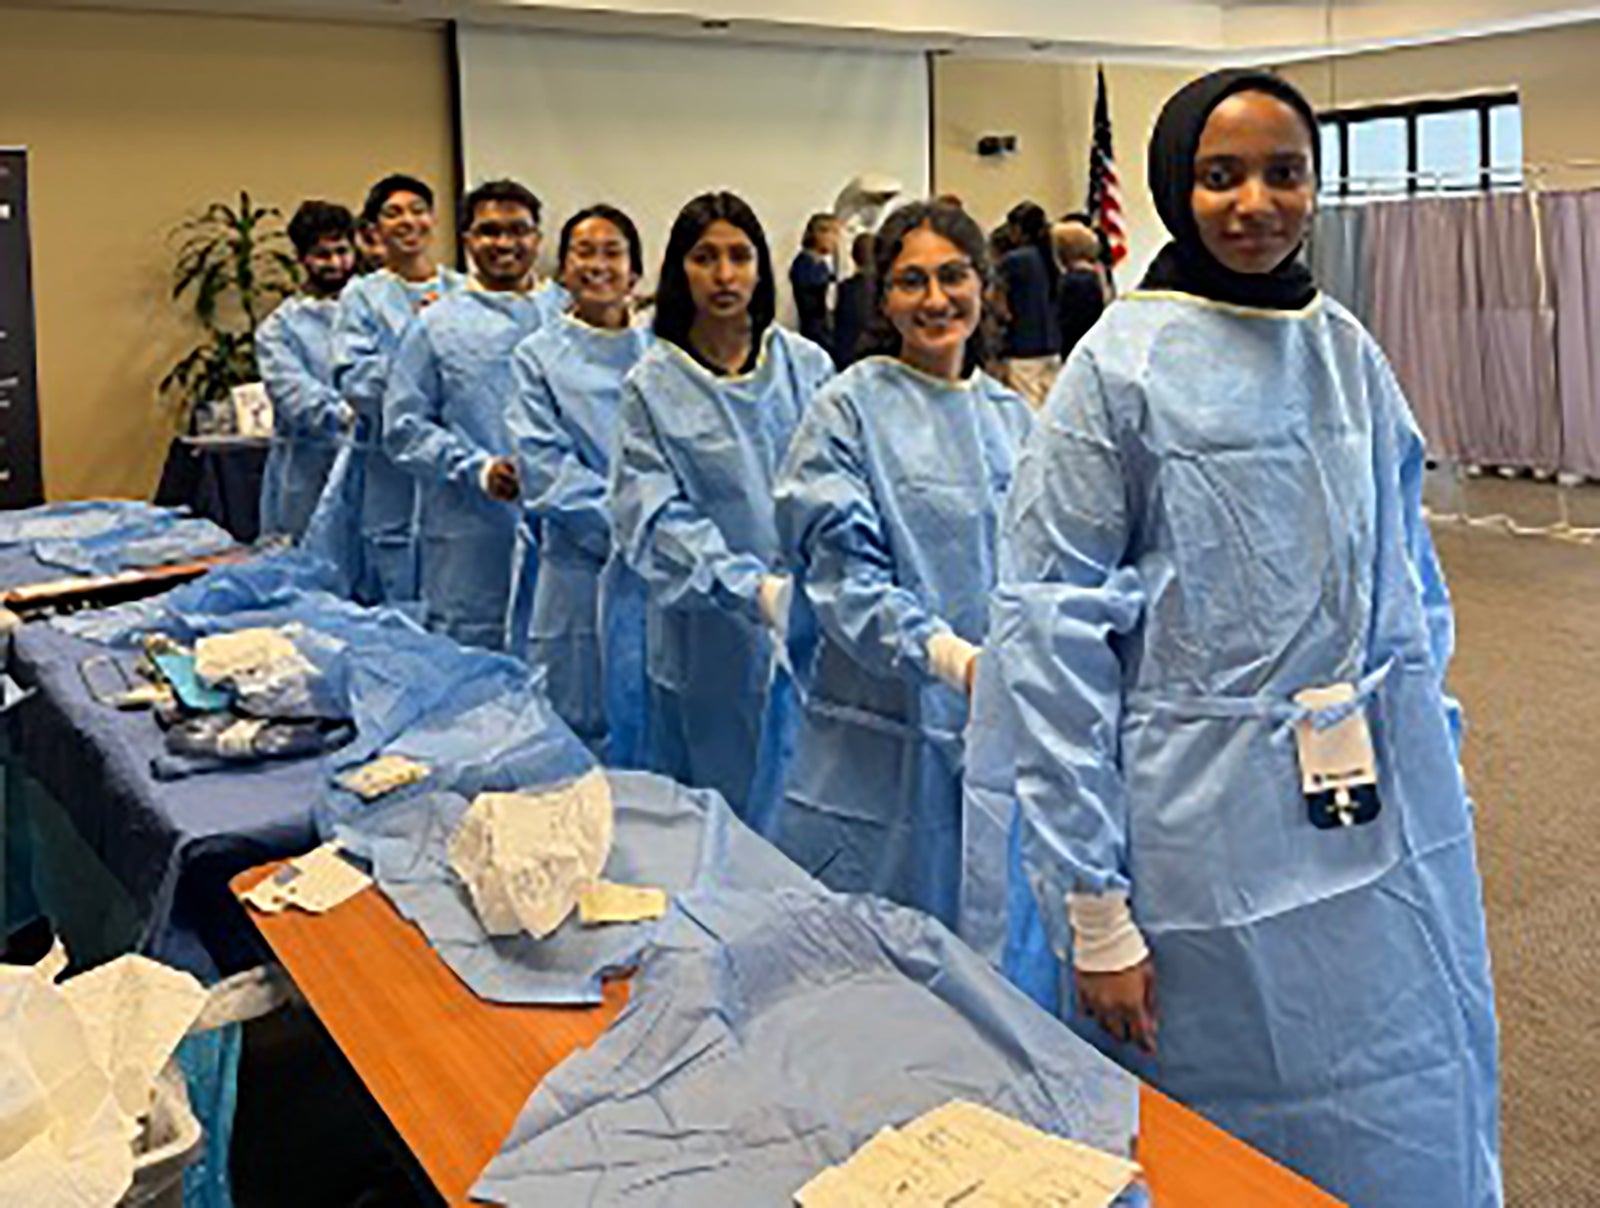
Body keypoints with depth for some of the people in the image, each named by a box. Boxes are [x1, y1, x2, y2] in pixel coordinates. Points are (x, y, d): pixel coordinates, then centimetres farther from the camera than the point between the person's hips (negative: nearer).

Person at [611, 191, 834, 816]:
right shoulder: (653, 384, -2)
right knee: (724, 806, 7)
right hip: (712, 641, -2)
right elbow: (655, 517, -8)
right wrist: (751, 588, -21)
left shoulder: (807, 366, 5)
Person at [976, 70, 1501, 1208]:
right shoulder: (1124, 366, -9)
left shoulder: (1351, 352, 6)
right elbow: (1047, 639, -12)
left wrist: (1430, 756, 12)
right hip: (1214, 841, -5)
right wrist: (1095, 914, -14)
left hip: (1394, 832, 5)